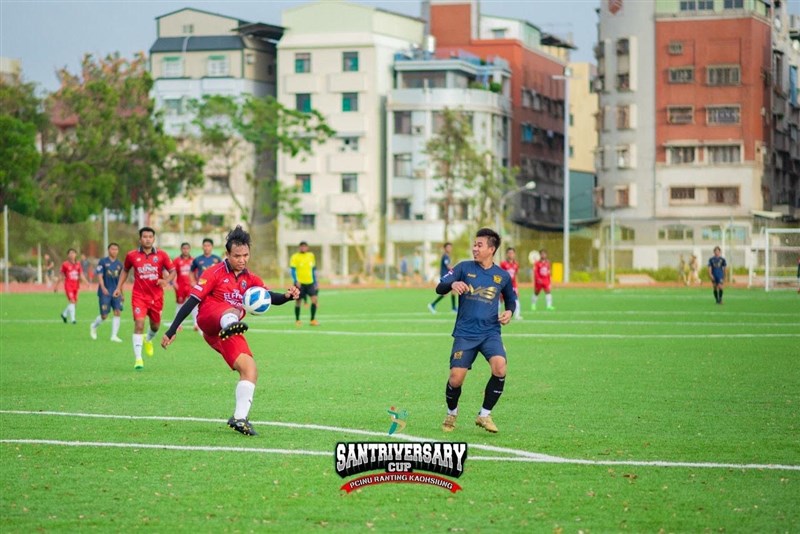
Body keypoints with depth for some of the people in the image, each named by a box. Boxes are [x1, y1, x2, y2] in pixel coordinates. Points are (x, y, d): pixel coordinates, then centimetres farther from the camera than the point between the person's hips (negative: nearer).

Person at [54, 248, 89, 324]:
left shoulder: (78, 264, 9)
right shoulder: (65, 264, -3)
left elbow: (81, 276, 11)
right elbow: (61, 276, 3)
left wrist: (87, 283, -1)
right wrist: (56, 286, 7)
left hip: (75, 286, 5)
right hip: (68, 285, -5)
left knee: (74, 302, 10)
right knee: (72, 301, -16)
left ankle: (64, 314, 33)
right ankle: (73, 319, -13)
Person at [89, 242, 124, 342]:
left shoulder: (119, 264, 10)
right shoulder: (103, 262, -4)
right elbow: (100, 276, -9)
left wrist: (121, 293, 21)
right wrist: (103, 288, -24)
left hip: (116, 292, 4)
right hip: (105, 292, -4)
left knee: (117, 312, -10)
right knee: (104, 316, -1)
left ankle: (114, 336, -4)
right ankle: (93, 326, 30)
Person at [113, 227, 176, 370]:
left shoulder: (161, 255, -3)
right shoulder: (132, 255, -1)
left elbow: (173, 271, 1)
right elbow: (125, 270, 17)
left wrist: (166, 281, -19)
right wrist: (119, 287, 11)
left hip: (156, 297, 2)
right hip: (139, 296, -2)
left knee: (155, 326, 16)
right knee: (139, 325, -16)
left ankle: (148, 341, 53)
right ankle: (138, 359, -15)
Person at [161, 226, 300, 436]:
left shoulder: (250, 280, 15)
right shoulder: (215, 273, 1)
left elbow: (270, 298, -2)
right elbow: (192, 301, -3)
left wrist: (287, 296, -26)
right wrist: (171, 331, -6)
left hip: (227, 332, 6)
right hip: (209, 319, -6)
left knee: (250, 370, -12)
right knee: (232, 311, -37)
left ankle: (240, 418, -13)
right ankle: (230, 324, -75)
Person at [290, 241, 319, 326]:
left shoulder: (311, 256, 9)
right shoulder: (295, 257, -4)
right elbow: (293, 270, -8)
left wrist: (315, 282, 14)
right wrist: (296, 281, -20)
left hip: (310, 282, 3)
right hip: (300, 283, -3)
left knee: (315, 299, -10)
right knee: (298, 301, 4)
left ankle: (313, 320, -1)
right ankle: (297, 320, 20)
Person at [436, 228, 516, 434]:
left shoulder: (502, 276, 7)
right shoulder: (464, 268, 2)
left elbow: (510, 299, 24)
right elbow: (439, 288, -5)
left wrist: (509, 311, 1)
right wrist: (452, 285, -28)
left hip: (490, 332, 1)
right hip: (465, 333, -1)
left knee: (500, 368, -25)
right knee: (456, 378, -7)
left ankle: (484, 415, -6)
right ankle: (451, 414, 25)